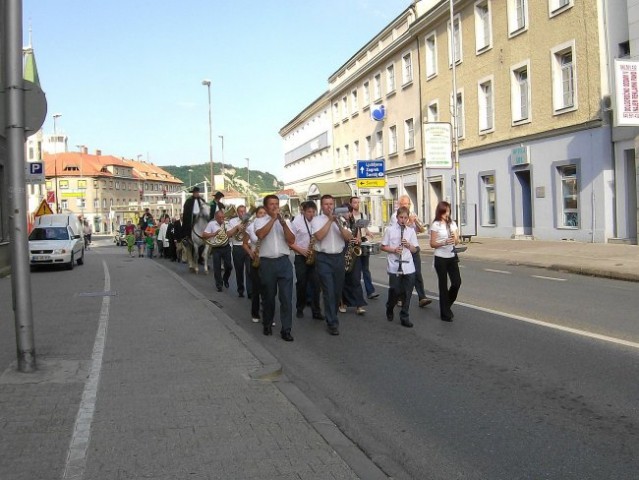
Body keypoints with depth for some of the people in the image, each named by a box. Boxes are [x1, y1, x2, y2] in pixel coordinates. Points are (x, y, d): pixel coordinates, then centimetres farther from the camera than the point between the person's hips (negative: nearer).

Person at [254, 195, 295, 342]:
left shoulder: (284, 222, 11)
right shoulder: (260, 221, 3)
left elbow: (291, 240, -2)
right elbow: (260, 235, -18)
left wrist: (282, 222, -11)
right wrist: (273, 218, -13)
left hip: (284, 262, 1)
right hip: (267, 263, -1)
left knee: (286, 297, -3)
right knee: (268, 296, 11)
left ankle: (286, 329, 2)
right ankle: (267, 324, 29)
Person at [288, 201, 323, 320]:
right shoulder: (296, 222, -6)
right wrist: (301, 250, -15)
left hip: (314, 257, 2)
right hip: (301, 258, -2)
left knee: (315, 284, -1)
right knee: (301, 284, 6)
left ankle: (316, 311, 4)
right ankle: (299, 309, 21)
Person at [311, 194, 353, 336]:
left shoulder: (339, 219, 10)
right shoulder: (317, 220, -1)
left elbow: (349, 237, -1)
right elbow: (319, 236, -18)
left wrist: (338, 223, -13)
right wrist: (330, 220, -15)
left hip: (339, 257, 4)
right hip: (324, 258, -4)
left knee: (338, 290, 11)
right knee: (329, 291, -9)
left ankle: (331, 315, 30)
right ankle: (332, 323, -6)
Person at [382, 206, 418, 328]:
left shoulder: (411, 231, 8)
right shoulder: (390, 230, 0)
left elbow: (414, 250, 10)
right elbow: (383, 247, 3)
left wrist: (408, 245, -10)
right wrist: (394, 250, -13)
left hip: (408, 267, 3)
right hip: (394, 267, -3)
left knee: (407, 293, 3)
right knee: (395, 291, 0)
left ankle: (404, 317, 14)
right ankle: (389, 309, 29)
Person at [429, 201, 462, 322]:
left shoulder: (452, 223, 8)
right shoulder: (436, 225, -6)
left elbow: (457, 241, 11)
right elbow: (432, 244, -8)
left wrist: (454, 238, -11)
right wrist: (444, 242, -22)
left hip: (452, 257, 4)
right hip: (440, 258, -4)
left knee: (457, 282, -4)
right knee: (443, 285, 1)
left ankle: (447, 303, 23)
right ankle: (445, 313, 11)